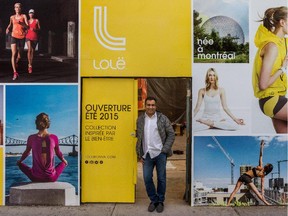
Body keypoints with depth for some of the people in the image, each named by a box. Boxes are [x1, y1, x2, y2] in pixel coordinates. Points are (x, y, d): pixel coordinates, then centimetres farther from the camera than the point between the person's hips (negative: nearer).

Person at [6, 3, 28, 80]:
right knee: (14, 53, -20)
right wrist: (8, 28, 7)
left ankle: (16, 63, 44)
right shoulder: (12, 17, 10)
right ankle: (15, 72, -25)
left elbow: (27, 26, -9)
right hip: (14, 37, 0)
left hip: (22, 37, 0)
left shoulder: (23, 16, 3)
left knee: (19, 56, 8)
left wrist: (21, 23, -26)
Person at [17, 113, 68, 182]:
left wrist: (19, 161, 31)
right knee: (63, 163, 29)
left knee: (21, 164, 29)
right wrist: (64, 160, 30)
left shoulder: (31, 138, -8)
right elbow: (58, 153, 8)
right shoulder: (54, 138, -8)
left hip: (36, 178, 0)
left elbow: (26, 153, 9)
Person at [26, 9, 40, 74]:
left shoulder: (36, 20, 6)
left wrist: (34, 29, -15)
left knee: (32, 51, 4)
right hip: (28, 37, 0)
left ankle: (30, 64, 17)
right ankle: (30, 65, -17)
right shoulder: (27, 21, 13)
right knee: (29, 49, -18)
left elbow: (39, 29, 4)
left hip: (35, 37, 0)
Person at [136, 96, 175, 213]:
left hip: (160, 154, -2)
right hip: (147, 155, 2)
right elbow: (138, 138, 9)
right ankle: (153, 200, 23)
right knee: (147, 179, 4)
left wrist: (165, 150, -8)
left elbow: (171, 134, 0)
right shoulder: (140, 119, 6)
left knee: (161, 179, 6)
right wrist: (139, 155, 6)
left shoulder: (162, 118, -1)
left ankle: (160, 201, 23)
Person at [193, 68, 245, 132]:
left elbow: (225, 107, 3)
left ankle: (211, 123, -15)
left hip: (218, 117, 2)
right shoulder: (202, 91, 2)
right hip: (206, 117, -2)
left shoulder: (221, 90, 3)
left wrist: (235, 119, -5)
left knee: (235, 126, -28)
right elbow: (197, 107, 2)